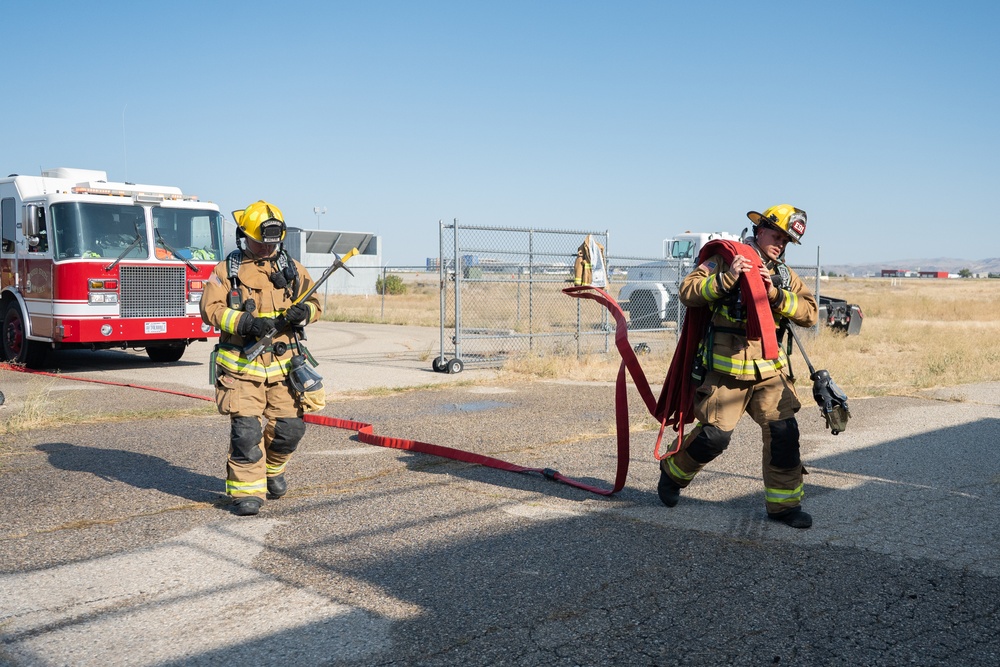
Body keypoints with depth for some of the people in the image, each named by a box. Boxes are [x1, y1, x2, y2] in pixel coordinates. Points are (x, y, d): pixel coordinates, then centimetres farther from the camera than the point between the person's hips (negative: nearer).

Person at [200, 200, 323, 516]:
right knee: (245, 430, -8)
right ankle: (246, 490, 5)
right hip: (242, 367, -3)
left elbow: (315, 303, 13)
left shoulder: (292, 268, 11)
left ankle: (272, 469, 34)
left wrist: (303, 310, -12)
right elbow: (211, 309, -7)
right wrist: (246, 322, -22)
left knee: (288, 427, 5)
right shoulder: (226, 270, 2)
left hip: (283, 365, 3)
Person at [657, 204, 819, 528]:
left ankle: (784, 503, 11)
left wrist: (776, 295, -15)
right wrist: (726, 278, -25)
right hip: (725, 371, -5)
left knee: (784, 432, -3)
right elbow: (688, 292, -13)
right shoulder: (724, 260, -3)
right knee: (714, 436, -3)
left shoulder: (785, 275, 12)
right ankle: (673, 471, 26)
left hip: (769, 371, 5)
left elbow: (810, 313, 0)